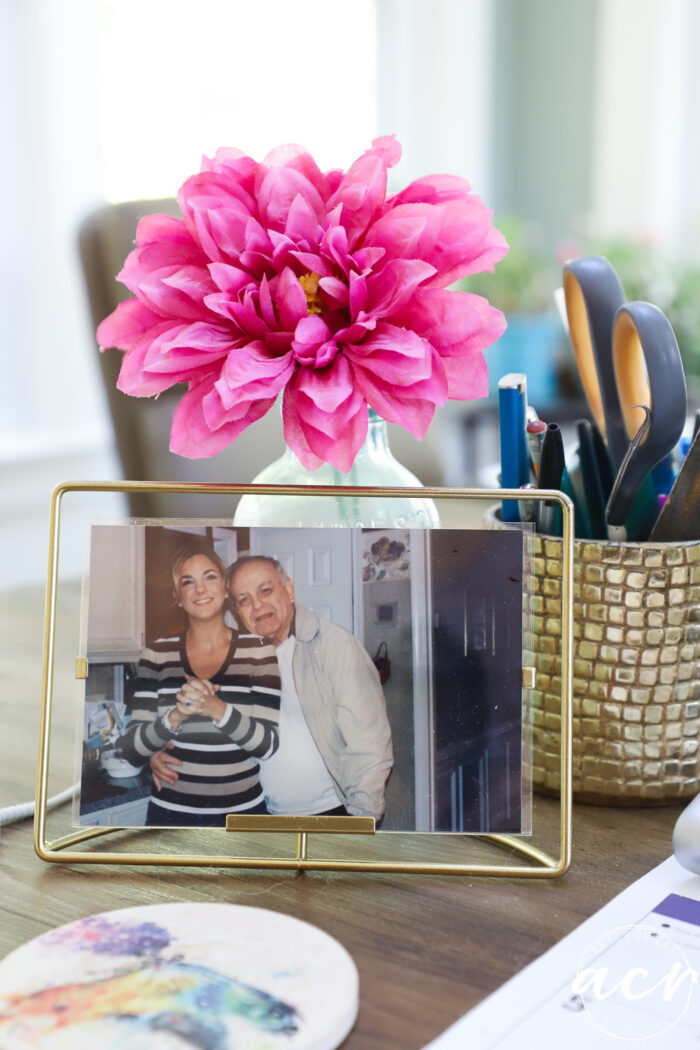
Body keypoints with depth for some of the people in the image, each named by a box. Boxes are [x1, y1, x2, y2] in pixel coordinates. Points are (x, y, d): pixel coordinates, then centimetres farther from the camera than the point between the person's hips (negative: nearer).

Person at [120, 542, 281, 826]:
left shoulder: (258, 651, -4)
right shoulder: (157, 654, -2)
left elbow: (268, 745, -10)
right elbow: (131, 749, -4)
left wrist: (219, 710, -26)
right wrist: (175, 717, -22)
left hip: (242, 809, 0)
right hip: (170, 811, 1)